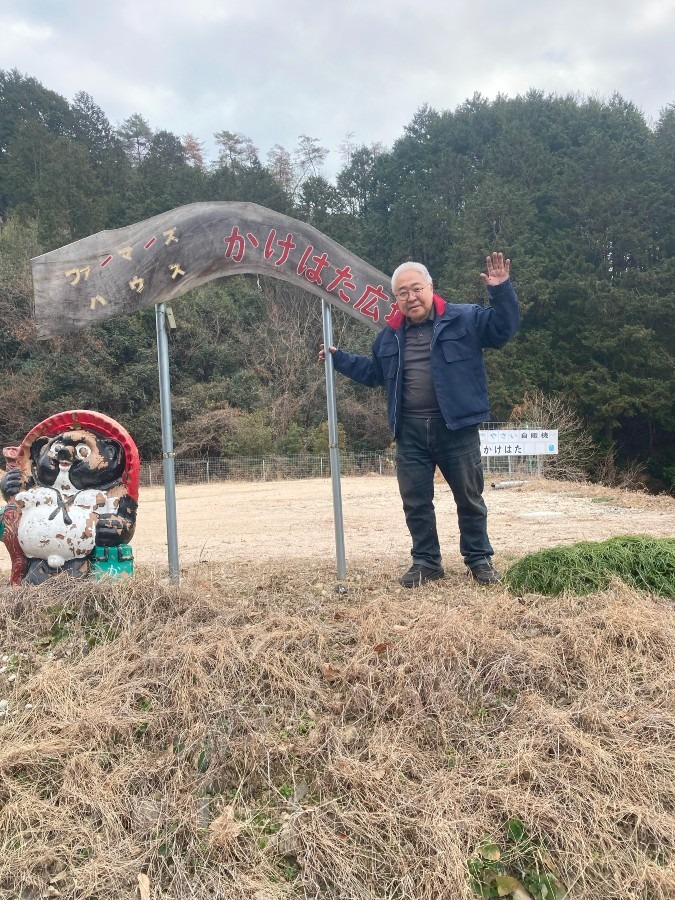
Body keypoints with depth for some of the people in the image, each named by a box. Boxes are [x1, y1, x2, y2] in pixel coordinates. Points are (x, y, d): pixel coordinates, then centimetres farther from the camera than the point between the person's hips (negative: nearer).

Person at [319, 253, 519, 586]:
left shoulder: (464, 317, -1)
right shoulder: (390, 335, 13)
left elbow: (504, 328, -7)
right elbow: (373, 372, 26)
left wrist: (501, 290, -20)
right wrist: (338, 358, 20)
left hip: (456, 427, -3)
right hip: (410, 432, 4)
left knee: (469, 498, 9)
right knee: (415, 501, 9)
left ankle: (479, 559, 26)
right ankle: (426, 561, 25)